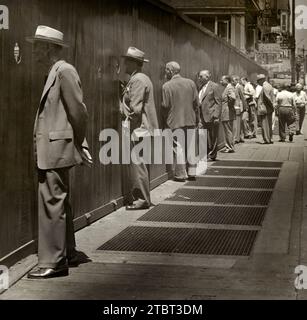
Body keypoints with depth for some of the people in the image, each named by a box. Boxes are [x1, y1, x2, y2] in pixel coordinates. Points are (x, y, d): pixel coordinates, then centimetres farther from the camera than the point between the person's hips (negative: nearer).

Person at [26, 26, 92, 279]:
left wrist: (79, 146, -5)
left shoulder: (65, 71, -13)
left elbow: (79, 112, -15)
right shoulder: (55, 73, 15)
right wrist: (79, 146, 16)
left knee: (52, 203, -7)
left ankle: (53, 262, 0)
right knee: (59, 201, 18)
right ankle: (66, 252, 31)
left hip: (56, 149, -10)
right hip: (50, 150, 10)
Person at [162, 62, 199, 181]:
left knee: (179, 147, 3)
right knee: (190, 146, 12)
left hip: (175, 121, -4)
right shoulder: (191, 83, 3)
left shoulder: (167, 86, -9)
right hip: (190, 120, 4)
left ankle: (181, 174, 4)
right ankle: (191, 172, 17)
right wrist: (196, 117, 12)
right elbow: (196, 102, 3)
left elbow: (165, 105, -11)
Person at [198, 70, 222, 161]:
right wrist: (199, 117, 15)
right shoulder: (201, 87, 16)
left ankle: (212, 156, 9)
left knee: (213, 138, 1)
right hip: (203, 117, 7)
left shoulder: (214, 86, -6)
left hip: (211, 117, -7)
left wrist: (216, 116, -16)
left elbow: (218, 102, -9)